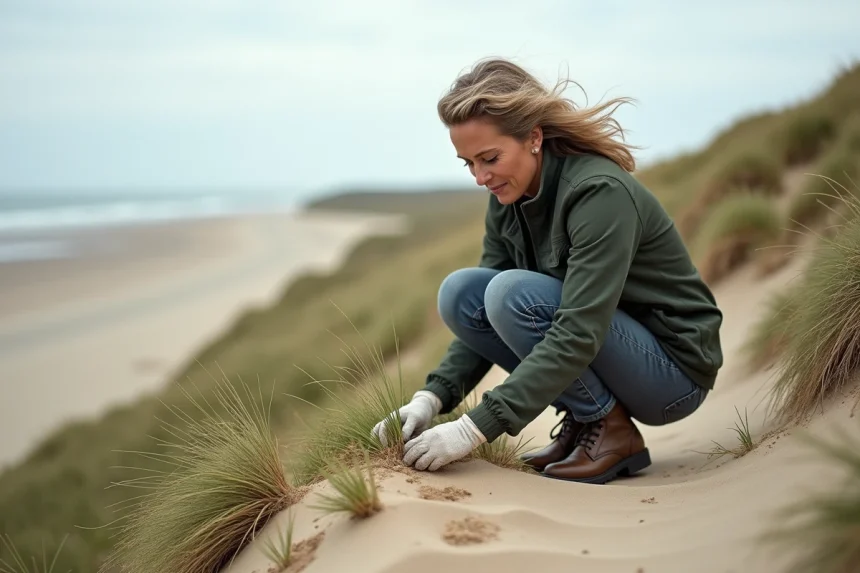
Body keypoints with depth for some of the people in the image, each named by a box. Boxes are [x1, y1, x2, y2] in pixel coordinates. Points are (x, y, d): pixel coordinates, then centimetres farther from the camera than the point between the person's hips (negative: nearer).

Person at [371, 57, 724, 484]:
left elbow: (579, 334, -34)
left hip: (674, 368, -7)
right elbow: (484, 316, 2)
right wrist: (433, 397, -15)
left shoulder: (600, 192, -26)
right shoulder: (508, 199, -3)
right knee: (460, 292, -11)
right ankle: (582, 418, -1)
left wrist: (476, 428, -36)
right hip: (601, 354, 7)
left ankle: (611, 430, -10)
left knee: (513, 293, -28)